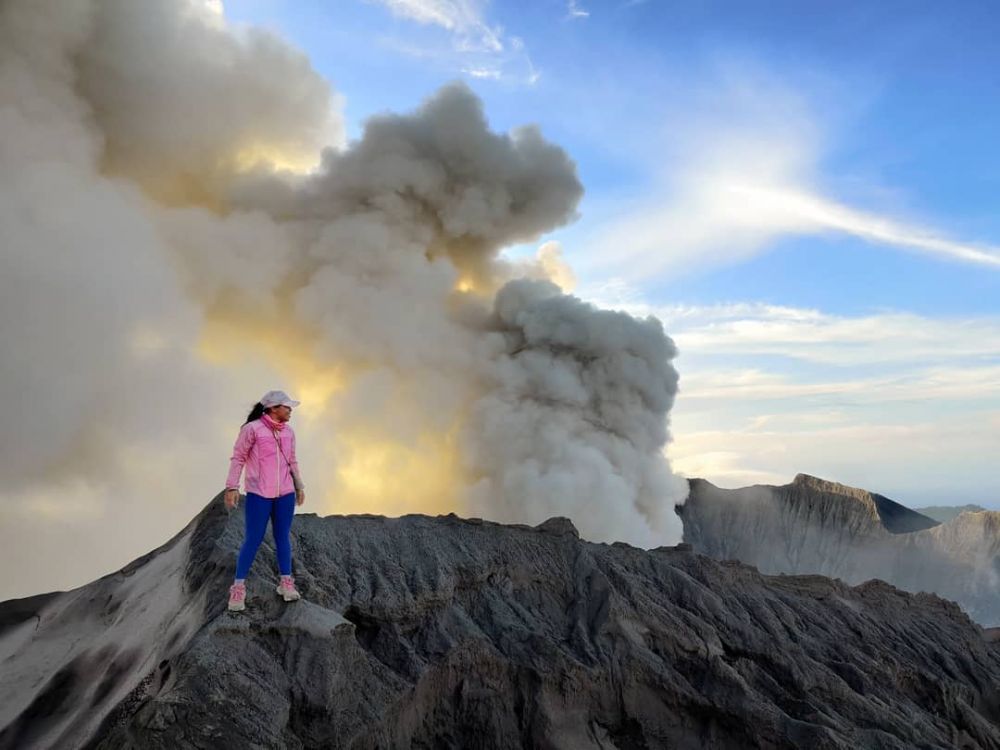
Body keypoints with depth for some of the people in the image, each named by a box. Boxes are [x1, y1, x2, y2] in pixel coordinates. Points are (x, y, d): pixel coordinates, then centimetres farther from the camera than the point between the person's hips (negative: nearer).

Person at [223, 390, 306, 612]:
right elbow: (238, 458, -6)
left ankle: (286, 583, 19)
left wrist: (299, 486, 17)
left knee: (282, 537, 11)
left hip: (285, 494, 5)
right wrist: (232, 487, -11)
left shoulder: (288, 432, 9)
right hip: (259, 495, -5)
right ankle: (238, 588, 8)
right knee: (253, 540, -3)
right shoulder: (252, 429, -8)